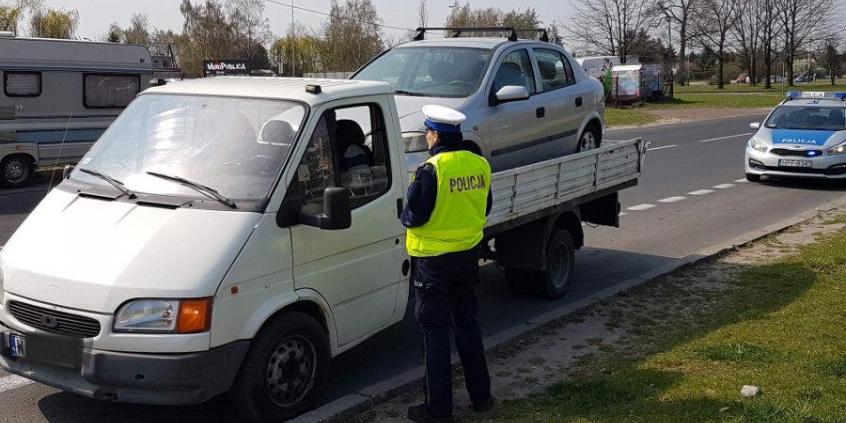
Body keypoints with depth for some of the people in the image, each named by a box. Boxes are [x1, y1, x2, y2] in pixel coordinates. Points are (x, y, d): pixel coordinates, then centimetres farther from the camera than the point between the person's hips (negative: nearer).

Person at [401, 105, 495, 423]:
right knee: (467, 325, 19)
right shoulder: (480, 165, -1)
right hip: (468, 255, 6)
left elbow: (413, 217, -18)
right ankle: (481, 396, 28)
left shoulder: (431, 170, -21)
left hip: (434, 260, -6)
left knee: (435, 333, 4)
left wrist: (404, 215, 3)